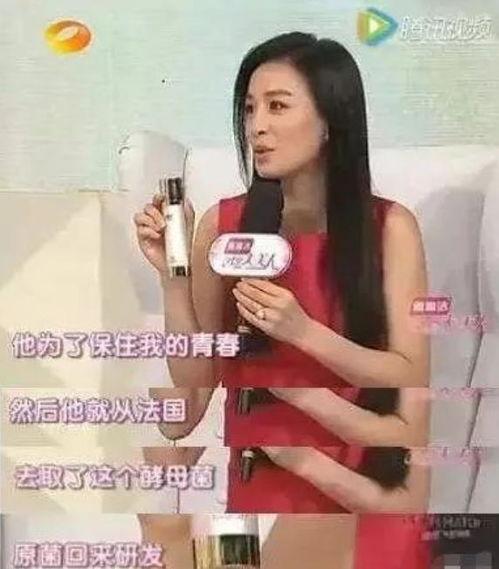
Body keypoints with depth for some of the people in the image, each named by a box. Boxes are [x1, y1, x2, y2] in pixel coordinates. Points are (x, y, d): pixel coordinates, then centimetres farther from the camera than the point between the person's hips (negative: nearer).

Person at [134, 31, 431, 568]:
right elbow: (195, 385, -5)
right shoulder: (222, 225, -7)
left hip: (366, 490, 0)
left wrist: (301, 331, -24)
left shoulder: (389, 226, -10)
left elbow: (410, 378, -12)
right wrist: (172, 276, -18)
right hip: (260, 485, 1)